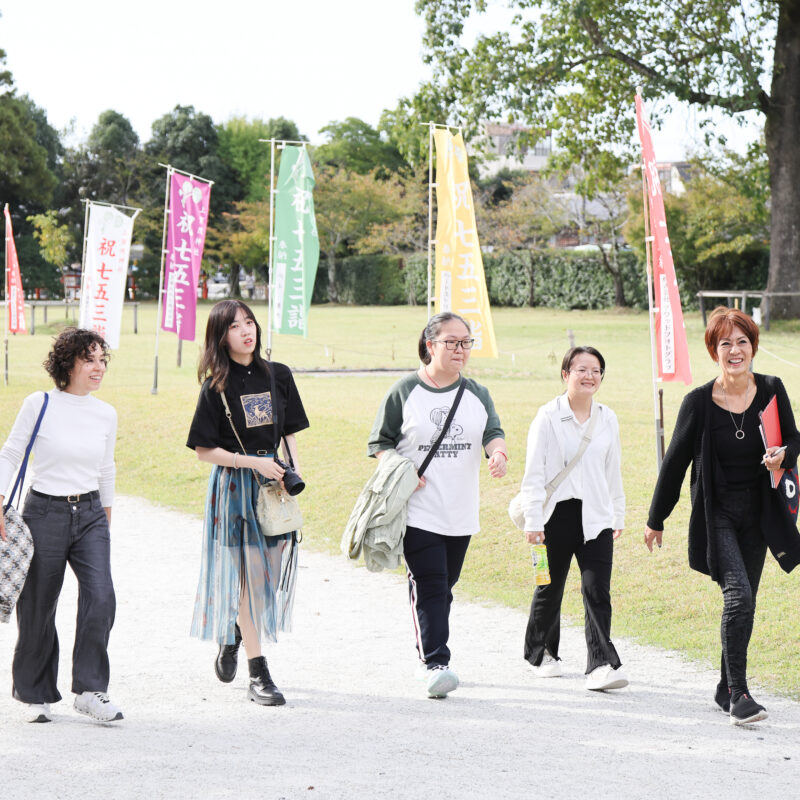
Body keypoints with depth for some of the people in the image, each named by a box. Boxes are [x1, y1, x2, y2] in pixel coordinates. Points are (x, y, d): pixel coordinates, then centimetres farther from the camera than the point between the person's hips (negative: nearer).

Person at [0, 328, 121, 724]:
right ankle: (36, 695, 22)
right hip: (45, 512, -3)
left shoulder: (106, 415, 6)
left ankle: (90, 690, -5)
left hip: (90, 514, 3)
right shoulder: (39, 405, -6)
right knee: (38, 608, 4)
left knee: (101, 596, -15)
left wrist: (106, 519, 24)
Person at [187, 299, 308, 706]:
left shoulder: (278, 375, 6)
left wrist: (294, 474, -2)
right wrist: (253, 462, -14)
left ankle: (233, 637, 33)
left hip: (274, 481, 4)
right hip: (234, 486, -4)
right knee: (248, 574, -4)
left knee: (274, 570, 6)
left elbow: (289, 433, 12)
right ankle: (258, 673, 2)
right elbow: (204, 450, -5)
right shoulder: (216, 387, -5)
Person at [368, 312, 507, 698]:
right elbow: (379, 443, 3)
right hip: (418, 511, -4)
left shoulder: (477, 394, 11)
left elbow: (492, 432, 0)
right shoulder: (404, 392, 0)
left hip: (461, 514, 5)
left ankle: (426, 654, 27)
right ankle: (435, 663, -17)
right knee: (429, 586, -14)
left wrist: (498, 453, -23)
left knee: (444, 587, 12)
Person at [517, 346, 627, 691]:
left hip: (595, 518, 3)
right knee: (550, 588, 10)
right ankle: (541, 653, 32)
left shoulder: (608, 419, 8)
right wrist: (533, 521, -11)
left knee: (597, 590, -8)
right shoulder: (548, 417, -5)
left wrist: (619, 515, 20)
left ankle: (601, 665, -12)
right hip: (557, 514, -2)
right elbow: (534, 472, -6)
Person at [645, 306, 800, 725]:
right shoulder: (698, 402, -8)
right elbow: (675, 461, 0)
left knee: (744, 602, 9)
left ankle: (726, 686, 25)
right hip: (717, 513, -3)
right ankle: (738, 693, -14)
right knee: (738, 595, -18)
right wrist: (656, 519, 7)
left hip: (758, 513, 3)